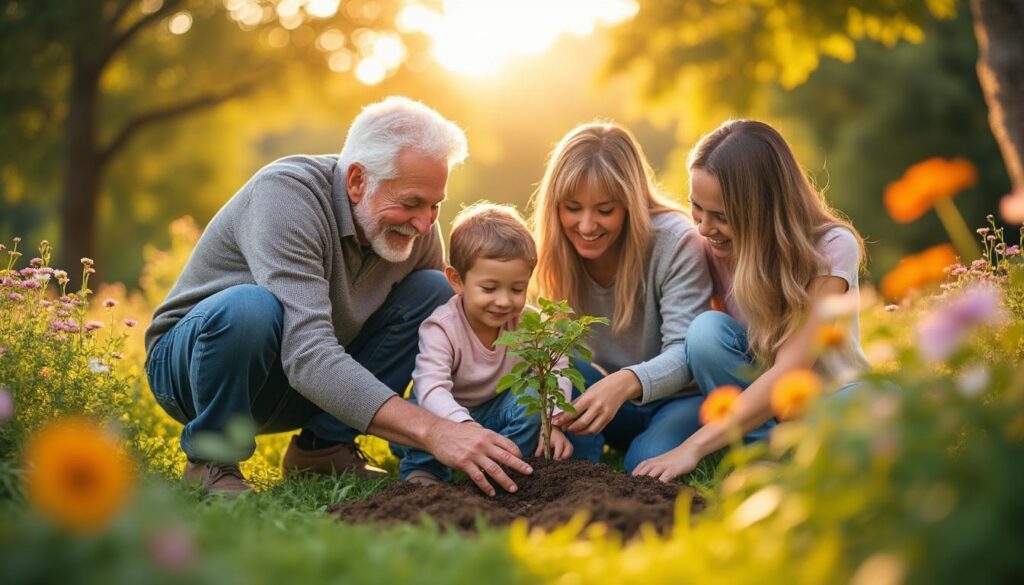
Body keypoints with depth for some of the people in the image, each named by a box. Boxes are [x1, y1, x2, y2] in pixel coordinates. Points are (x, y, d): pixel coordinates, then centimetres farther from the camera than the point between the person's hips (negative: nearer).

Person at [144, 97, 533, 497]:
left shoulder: (416, 228, -11)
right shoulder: (286, 193, -31)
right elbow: (308, 357, -41)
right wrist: (431, 432, -49)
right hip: (190, 365, -5)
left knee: (433, 292, -10)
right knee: (248, 308, -39)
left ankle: (323, 446, -4)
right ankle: (210, 460, -12)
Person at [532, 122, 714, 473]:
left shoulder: (676, 243, -22)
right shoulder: (556, 250, -9)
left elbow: (687, 353, -28)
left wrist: (626, 382, -49)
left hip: (679, 397, -3)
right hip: (615, 404, 3)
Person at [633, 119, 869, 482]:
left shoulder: (831, 247, -22)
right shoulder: (712, 245, -10)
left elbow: (789, 372, -30)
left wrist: (694, 446, -37)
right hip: (759, 399, 4)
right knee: (707, 330, -27)